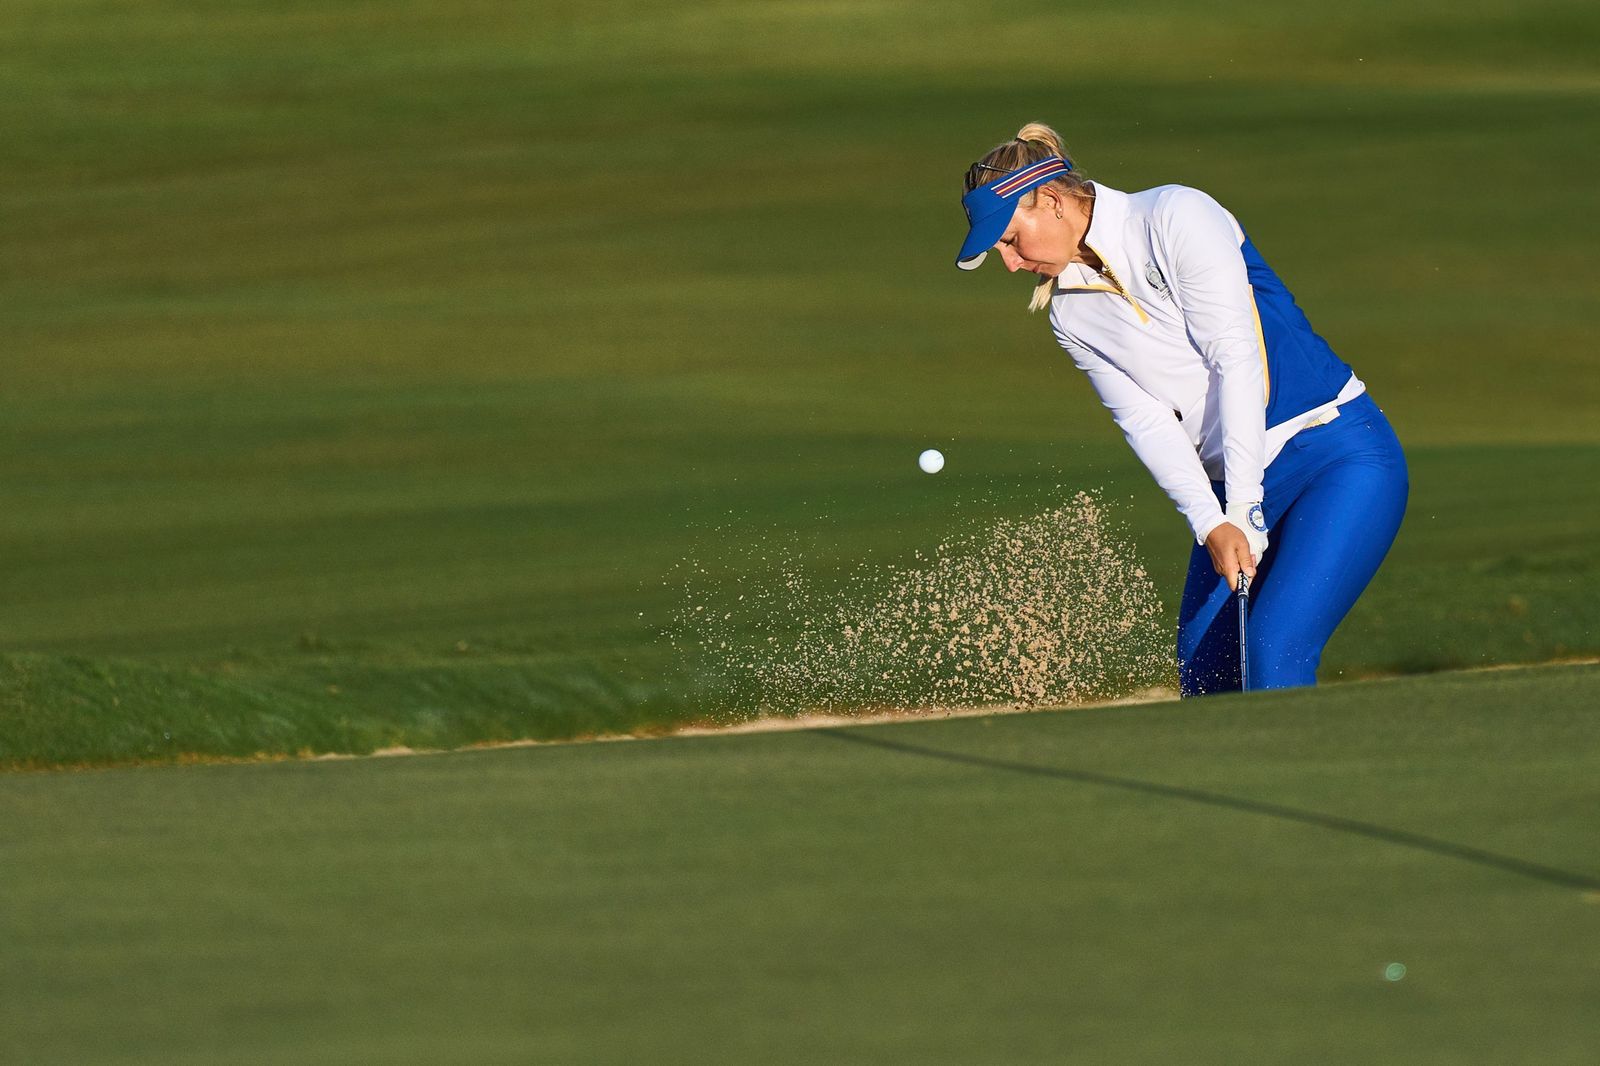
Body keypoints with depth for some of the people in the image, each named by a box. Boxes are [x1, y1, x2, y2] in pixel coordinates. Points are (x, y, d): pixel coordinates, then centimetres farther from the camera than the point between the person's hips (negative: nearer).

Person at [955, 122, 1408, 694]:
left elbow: (1236, 356, -16)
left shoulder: (1175, 216, -11)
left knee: (1276, 653, -21)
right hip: (1235, 492, 7)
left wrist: (1242, 505, -19)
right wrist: (1212, 526, -15)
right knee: (1200, 680, -1)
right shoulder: (1071, 313, 8)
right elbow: (1145, 421, 0)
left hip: (1342, 457, -7)